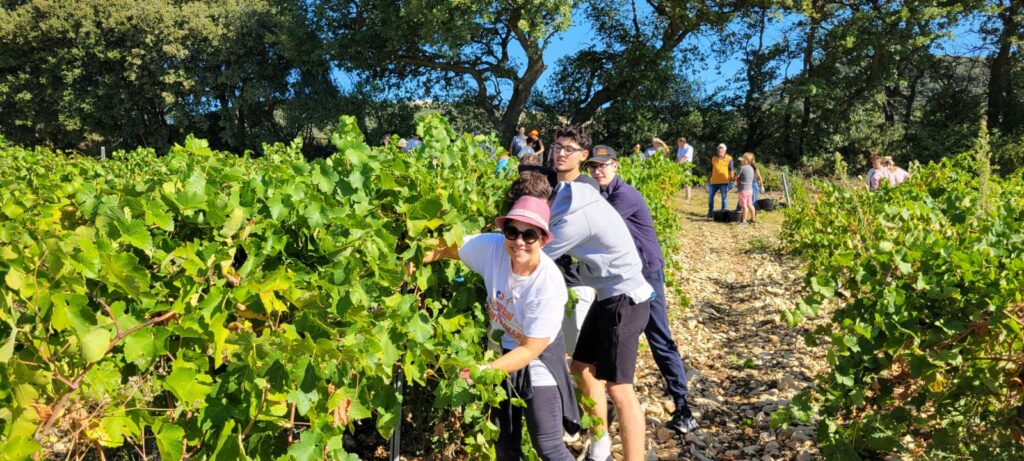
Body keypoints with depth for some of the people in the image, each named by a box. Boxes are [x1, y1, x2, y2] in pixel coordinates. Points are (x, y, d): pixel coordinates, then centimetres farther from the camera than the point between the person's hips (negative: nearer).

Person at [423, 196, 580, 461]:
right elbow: (447, 248, -7)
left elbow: (531, 349, -27)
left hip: (538, 359, -4)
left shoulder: (549, 285, -33)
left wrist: (484, 370, -38)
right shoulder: (491, 247, -24)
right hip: (502, 349, 4)